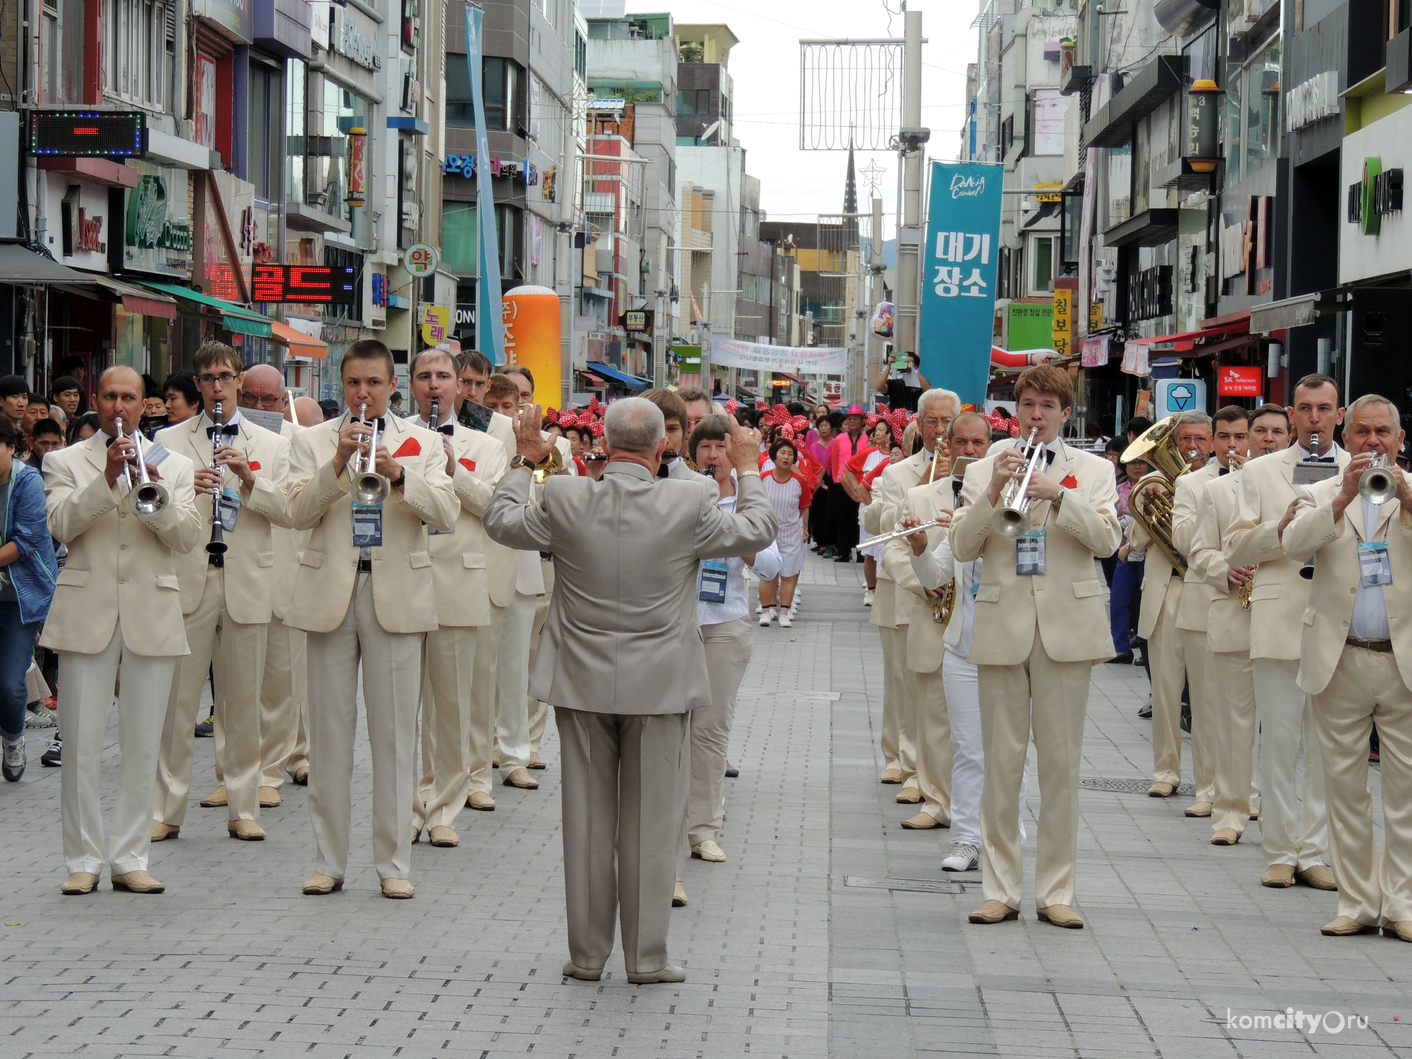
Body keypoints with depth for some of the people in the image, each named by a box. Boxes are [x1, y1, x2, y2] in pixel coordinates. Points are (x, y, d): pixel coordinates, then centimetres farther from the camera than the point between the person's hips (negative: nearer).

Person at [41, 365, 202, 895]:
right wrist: (107, 479, -20)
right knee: (81, 745, -2)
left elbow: (188, 537, 1)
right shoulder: (65, 462, 9)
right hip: (86, 616, -1)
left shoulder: (174, 465, 14)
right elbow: (61, 525, -8)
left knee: (143, 746, 2)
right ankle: (83, 860, 6)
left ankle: (130, 858, 10)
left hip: (152, 617, 2)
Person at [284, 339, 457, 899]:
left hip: (396, 595, 0)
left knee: (395, 731, 1)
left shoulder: (422, 443, 9)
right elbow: (298, 512, -5)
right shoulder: (312, 440, 9)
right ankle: (329, 860, 11)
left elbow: (445, 515, -6)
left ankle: (394, 862, 7)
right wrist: (338, 464, -18)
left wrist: (398, 475, -21)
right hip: (330, 593, 1)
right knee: (329, 731, 3)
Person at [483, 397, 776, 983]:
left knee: (587, 819, 10)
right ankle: (646, 956, 12)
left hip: (582, 682, 2)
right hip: (659, 686, -1)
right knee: (650, 822, 7)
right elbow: (757, 531, 3)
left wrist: (523, 460, 22)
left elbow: (501, 521, 9)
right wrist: (747, 469, 17)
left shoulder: (564, 499, -10)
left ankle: (587, 952, 17)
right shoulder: (690, 504, -13)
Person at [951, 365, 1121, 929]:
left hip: (1065, 626, 0)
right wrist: (993, 492, -14)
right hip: (1002, 628, 1)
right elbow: (962, 547, -1)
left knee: (1061, 764, 1)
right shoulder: (983, 471, 10)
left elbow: (1107, 539, -6)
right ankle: (1001, 888, 9)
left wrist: (1058, 496, -18)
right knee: (1001, 764, 2)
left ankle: (1056, 891, 8)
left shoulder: (1092, 470, 9)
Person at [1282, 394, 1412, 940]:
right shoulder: (1321, 495, 10)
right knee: (1344, 786, 4)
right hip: (1341, 663, 1)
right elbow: (1294, 545, -10)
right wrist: (1344, 498, -21)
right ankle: (1357, 903, 11)